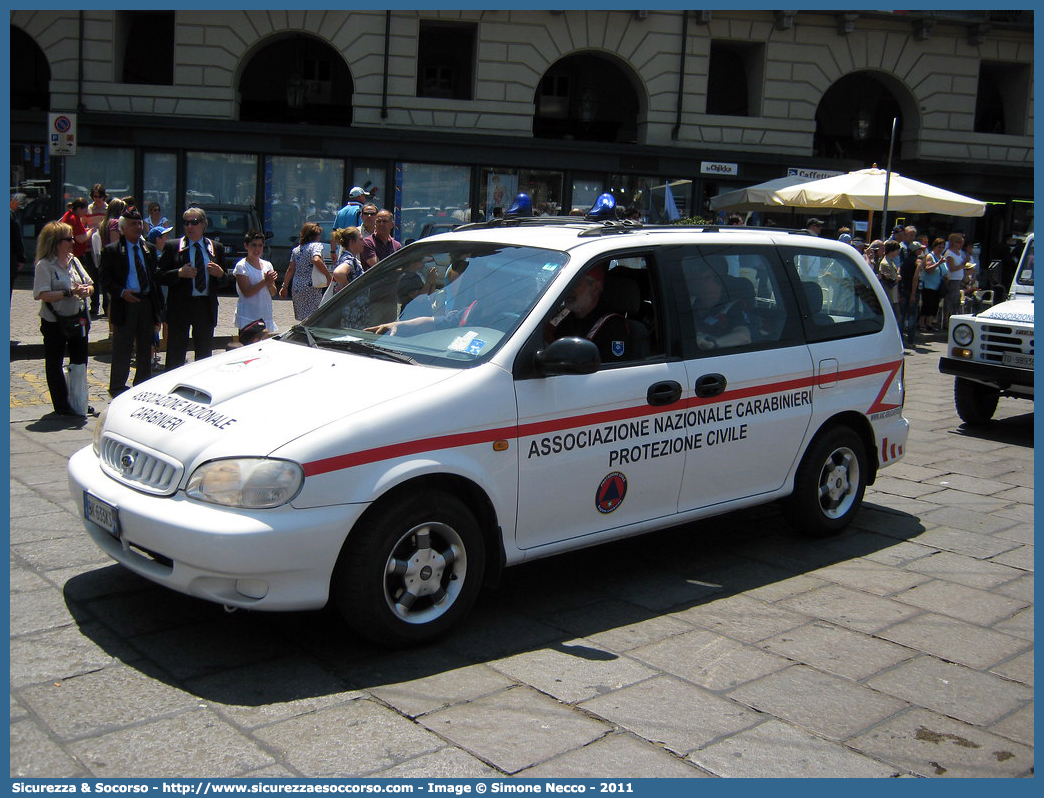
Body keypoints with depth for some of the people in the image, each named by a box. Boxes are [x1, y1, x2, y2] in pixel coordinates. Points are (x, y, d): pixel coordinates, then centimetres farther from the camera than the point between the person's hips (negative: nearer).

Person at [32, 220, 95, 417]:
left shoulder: (73, 261, 8)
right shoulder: (44, 265, -12)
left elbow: (90, 285, 11)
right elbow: (44, 295, -22)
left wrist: (86, 290, -12)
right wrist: (70, 292, -25)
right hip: (54, 322, -7)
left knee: (80, 361, 13)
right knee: (54, 363, 6)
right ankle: (62, 405, 13)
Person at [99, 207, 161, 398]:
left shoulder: (149, 249, 13)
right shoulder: (111, 250, -1)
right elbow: (105, 279, -5)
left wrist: (157, 303, 3)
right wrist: (122, 292, -20)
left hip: (147, 303, 4)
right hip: (125, 304, -4)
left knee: (145, 348, 12)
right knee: (122, 350, 0)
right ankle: (117, 388, 11)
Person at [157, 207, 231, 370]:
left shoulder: (216, 248, 10)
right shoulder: (172, 247, 4)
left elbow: (226, 281, 11)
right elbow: (161, 277, -1)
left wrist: (220, 274, -11)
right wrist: (179, 273, -17)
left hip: (207, 307, 2)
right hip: (180, 306, -2)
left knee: (205, 354, 10)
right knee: (175, 356, 1)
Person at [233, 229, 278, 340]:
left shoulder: (267, 265, 12)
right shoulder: (242, 266, -4)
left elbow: (273, 293, 13)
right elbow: (246, 292, -14)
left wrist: (270, 284, -8)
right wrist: (265, 281, -19)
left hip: (265, 317, 5)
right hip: (248, 318, -5)